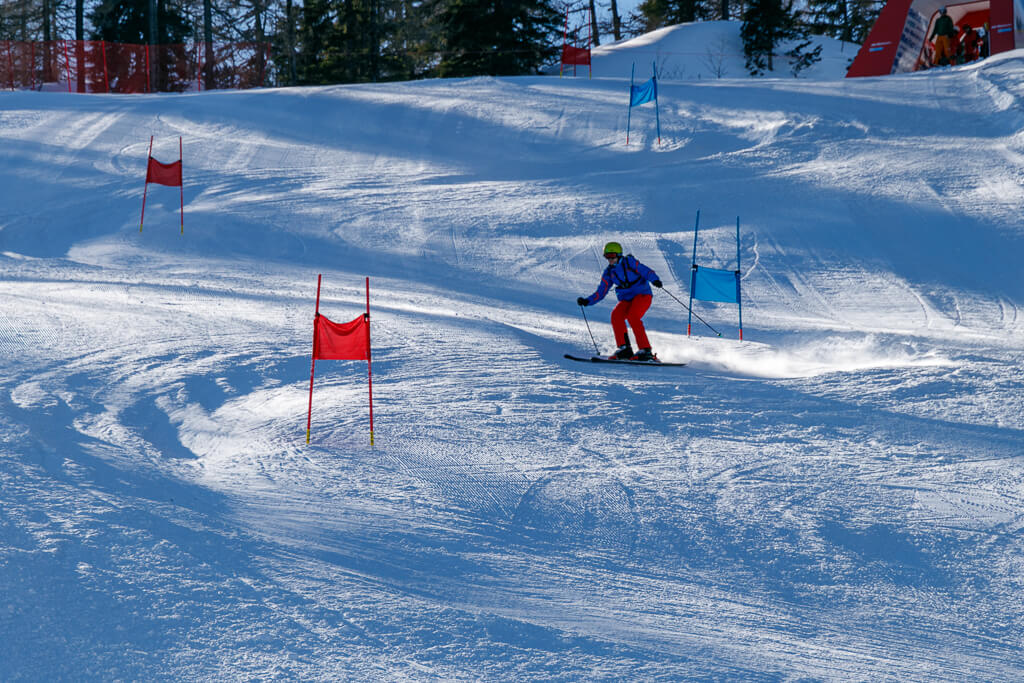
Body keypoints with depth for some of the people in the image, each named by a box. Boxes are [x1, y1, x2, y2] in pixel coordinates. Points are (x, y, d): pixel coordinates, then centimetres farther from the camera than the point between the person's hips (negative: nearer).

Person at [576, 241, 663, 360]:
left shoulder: (629, 262, -6)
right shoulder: (609, 272, 8)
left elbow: (646, 271, -13)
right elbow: (600, 292, 8)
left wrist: (655, 280, -34)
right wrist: (587, 301, -6)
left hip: (642, 295, -5)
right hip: (626, 300, 5)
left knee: (632, 316, -29)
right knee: (616, 314, -22)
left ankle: (646, 350, -29)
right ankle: (624, 348, -19)